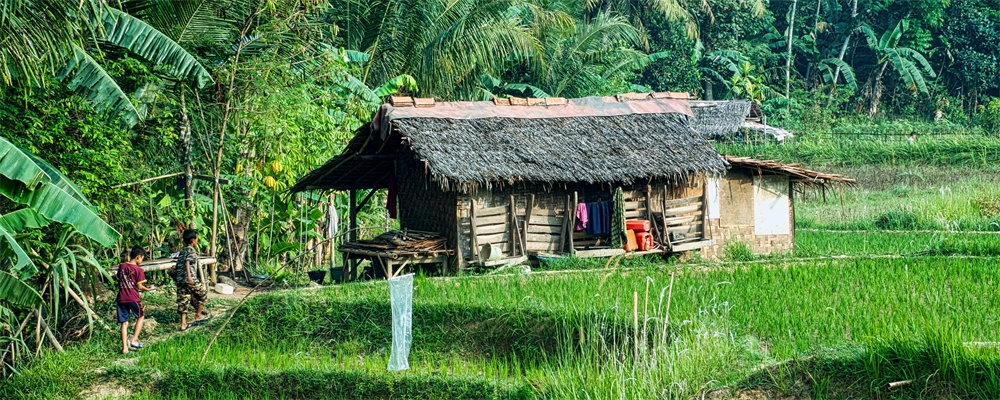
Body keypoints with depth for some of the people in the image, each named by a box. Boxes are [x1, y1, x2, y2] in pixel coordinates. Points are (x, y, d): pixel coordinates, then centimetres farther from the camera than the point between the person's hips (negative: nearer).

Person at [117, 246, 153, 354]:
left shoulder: (122, 266, 6)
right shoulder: (138, 270, -9)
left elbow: (118, 279, 15)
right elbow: (139, 286, -10)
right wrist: (148, 289, 7)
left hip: (121, 298, 5)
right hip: (133, 298, -4)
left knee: (124, 322, 8)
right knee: (140, 317, 19)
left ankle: (124, 347, 3)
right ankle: (134, 340, 9)